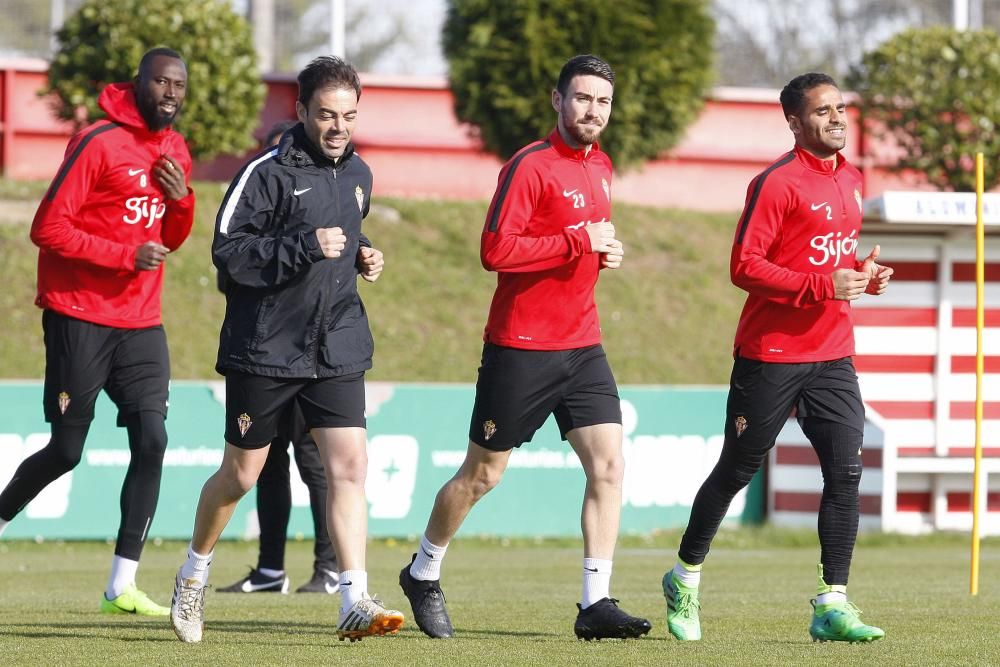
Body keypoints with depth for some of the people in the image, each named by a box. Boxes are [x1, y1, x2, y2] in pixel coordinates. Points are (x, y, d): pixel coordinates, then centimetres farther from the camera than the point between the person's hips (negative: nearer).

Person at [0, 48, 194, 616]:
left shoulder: (176, 151, 11)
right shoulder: (99, 143, -12)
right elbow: (48, 227, -15)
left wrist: (182, 199, 0)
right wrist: (127, 255, -20)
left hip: (141, 323, 6)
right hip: (80, 319, -6)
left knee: (152, 440, -8)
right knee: (66, 451, -2)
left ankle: (122, 585, -7)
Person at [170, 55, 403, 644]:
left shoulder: (358, 175, 11)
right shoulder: (268, 173, -11)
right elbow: (228, 251, -17)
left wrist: (362, 258, 8)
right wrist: (306, 246, -24)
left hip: (338, 347, 5)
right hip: (266, 347, -5)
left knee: (350, 464, -11)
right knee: (241, 474, 8)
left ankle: (355, 603, -15)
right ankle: (194, 576, 32)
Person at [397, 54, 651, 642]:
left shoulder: (600, 167, 12)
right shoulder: (531, 166, -14)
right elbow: (496, 251, -23)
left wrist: (605, 253, 5)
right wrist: (580, 241, -22)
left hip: (582, 345, 6)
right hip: (521, 346, -6)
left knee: (609, 463, -8)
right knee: (482, 473, 6)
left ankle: (595, 604, -7)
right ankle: (423, 575, 27)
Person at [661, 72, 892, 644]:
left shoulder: (850, 179, 13)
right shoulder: (778, 183, -13)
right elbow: (744, 267, -17)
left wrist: (862, 274, 3)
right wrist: (822, 285, -23)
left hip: (832, 355, 6)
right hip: (771, 355, -6)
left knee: (846, 472, -6)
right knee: (737, 469, 6)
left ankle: (833, 606, -4)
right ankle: (686, 579, 25)